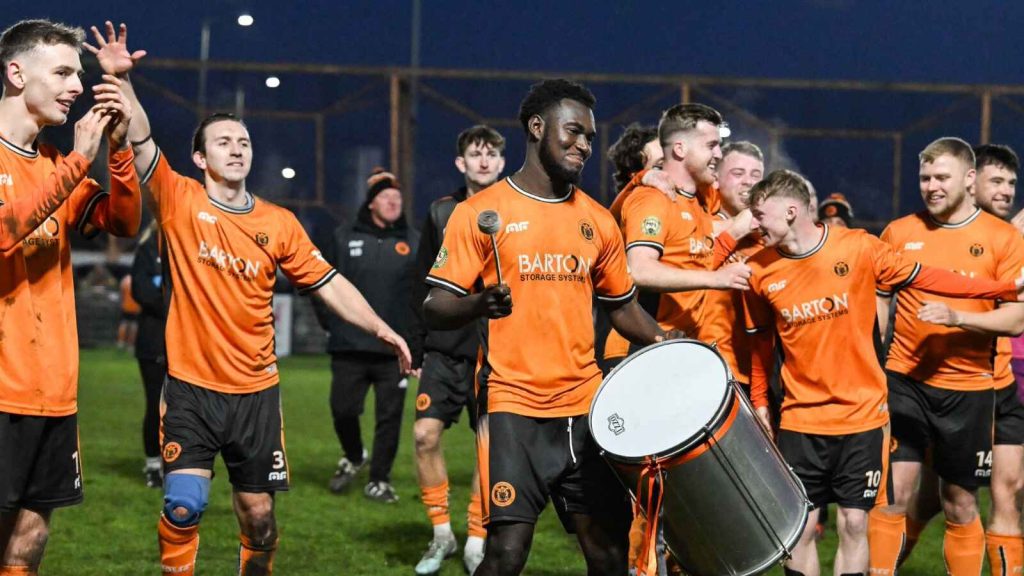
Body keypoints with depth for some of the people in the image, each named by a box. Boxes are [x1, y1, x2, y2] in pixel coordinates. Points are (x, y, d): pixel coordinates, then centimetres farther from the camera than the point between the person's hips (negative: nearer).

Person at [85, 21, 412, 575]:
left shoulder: (279, 223, 4)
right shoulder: (179, 202, -1)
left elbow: (328, 283, 6)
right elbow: (140, 140, -13)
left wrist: (382, 330, -4)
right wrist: (122, 80, -26)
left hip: (256, 389, 3)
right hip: (191, 387, -2)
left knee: (257, 513, 8)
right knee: (183, 504, -15)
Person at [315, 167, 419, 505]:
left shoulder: (413, 242, 5)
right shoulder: (344, 238, 6)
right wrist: (330, 320, 7)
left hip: (395, 350, 0)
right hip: (349, 347, 0)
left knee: (389, 416, 1)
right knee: (343, 410, 1)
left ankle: (379, 480, 12)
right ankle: (353, 457, 30)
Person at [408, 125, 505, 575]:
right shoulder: (441, 214, 6)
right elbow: (422, 286, 9)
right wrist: (417, 349, 6)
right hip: (445, 349, 2)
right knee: (425, 433, -7)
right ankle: (441, 534, 8)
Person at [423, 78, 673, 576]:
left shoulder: (597, 221, 12)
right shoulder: (481, 213, -2)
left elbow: (622, 306, 22)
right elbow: (434, 310, -5)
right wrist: (478, 304, -26)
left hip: (585, 408, 5)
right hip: (513, 408, -5)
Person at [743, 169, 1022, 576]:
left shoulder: (858, 248, -9)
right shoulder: (759, 271, -3)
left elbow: (922, 278, -1)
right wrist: (759, 402, 15)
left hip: (862, 415, -1)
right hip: (799, 421, 1)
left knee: (854, 524, 2)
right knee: (799, 528, 0)